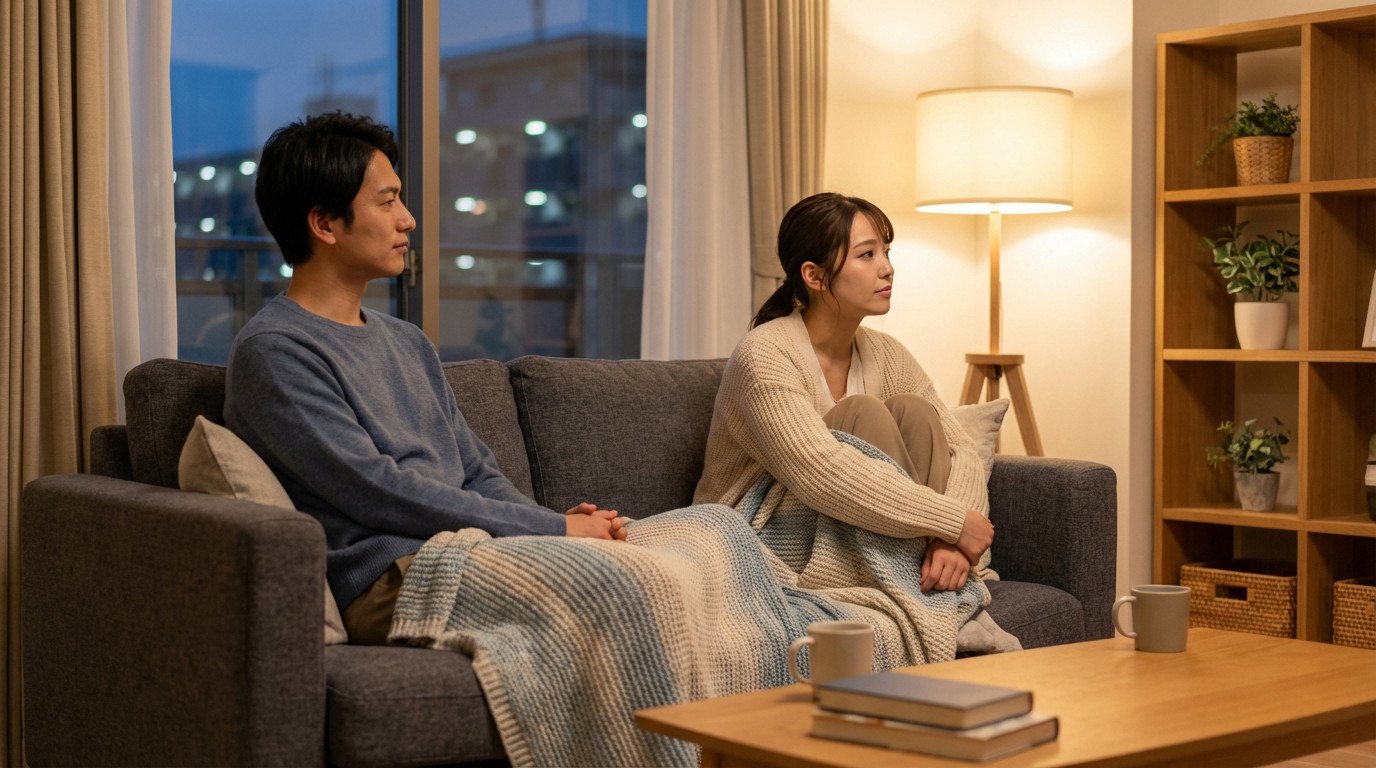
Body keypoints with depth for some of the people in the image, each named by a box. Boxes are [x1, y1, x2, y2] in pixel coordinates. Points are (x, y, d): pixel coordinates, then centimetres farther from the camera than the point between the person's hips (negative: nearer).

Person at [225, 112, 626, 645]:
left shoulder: (407, 342, 25)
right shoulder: (273, 351, -3)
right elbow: (377, 491, -12)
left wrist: (558, 522, 2)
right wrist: (553, 528, -11)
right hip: (389, 578, -8)